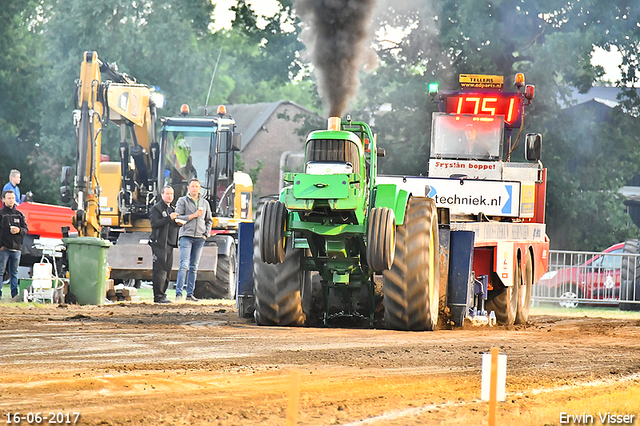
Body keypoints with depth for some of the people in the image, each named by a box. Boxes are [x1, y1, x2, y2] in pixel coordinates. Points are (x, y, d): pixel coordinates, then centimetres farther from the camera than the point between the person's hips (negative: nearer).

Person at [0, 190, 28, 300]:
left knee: (14, 272, 9)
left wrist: (19, 230, -9)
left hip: (16, 248, 4)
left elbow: (26, 229, 13)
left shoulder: (19, 215, 12)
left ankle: (15, 293, 12)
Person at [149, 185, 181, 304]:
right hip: (159, 243, -8)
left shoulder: (172, 209, 23)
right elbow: (154, 223, -16)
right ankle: (158, 296, -13)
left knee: (167, 270, 7)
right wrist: (169, 218, -21)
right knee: (160, 270, -11)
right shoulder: (156, 208, -2)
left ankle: (162, 294, 13)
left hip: (170, 244, 8)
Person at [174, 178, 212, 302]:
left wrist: (206, 234, 9)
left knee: (194, 267, 5)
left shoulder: (204, 203, 16)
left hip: (199, 238, 4)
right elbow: (179, 218, -4)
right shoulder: (182, 201, 5)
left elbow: (209, 220, 22)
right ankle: (178, 293, -16)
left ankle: (190, 294, 7)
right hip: (186, 236, -4)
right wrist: (194, 215, -10)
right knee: (184, 265, -14)